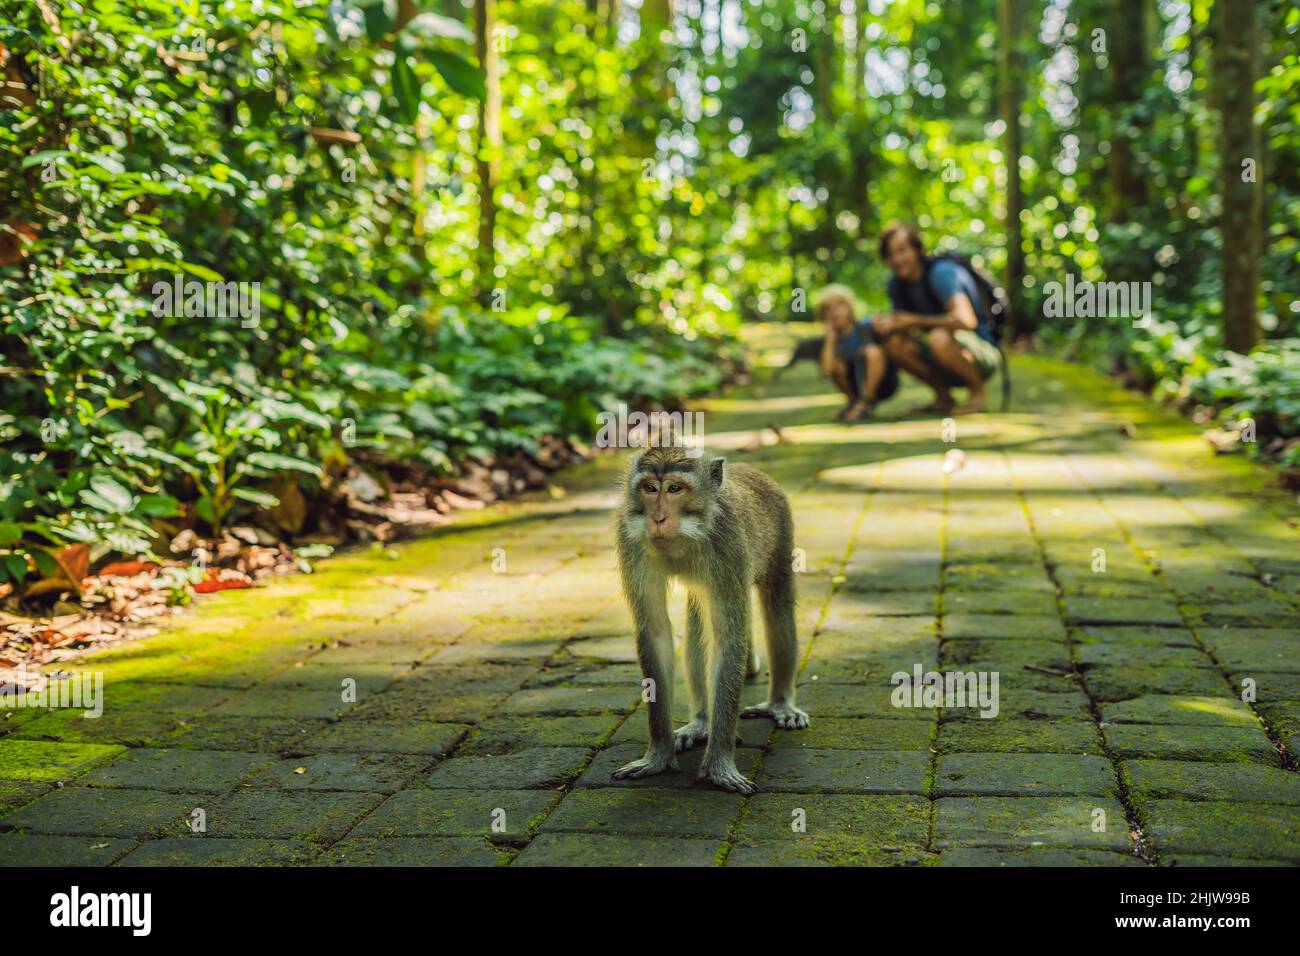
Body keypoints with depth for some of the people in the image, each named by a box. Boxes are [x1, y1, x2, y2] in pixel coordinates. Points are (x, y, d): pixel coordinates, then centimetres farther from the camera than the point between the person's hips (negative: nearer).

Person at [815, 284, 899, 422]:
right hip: (861, 384, 4)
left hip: (884, 383, -4)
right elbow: (826, 371, -21)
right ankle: (854, 401, 4)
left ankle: (865, 402, -18)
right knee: (836, 362, -17)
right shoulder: (835, 339, -4)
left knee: (872, 351, -29)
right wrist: (830, 338, -18)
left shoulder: (865, 326, -12)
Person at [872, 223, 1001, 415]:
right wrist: (888, 325, -19)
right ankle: (943, 397, -1)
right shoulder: (897, 284, 3)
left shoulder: (941, 272, -20)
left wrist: (914, 320, -26)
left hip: (984, 352, -7)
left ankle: (977, 392, -11)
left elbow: (966, 320, -34)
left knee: (939, 338, -37)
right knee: (891, 341, -15)